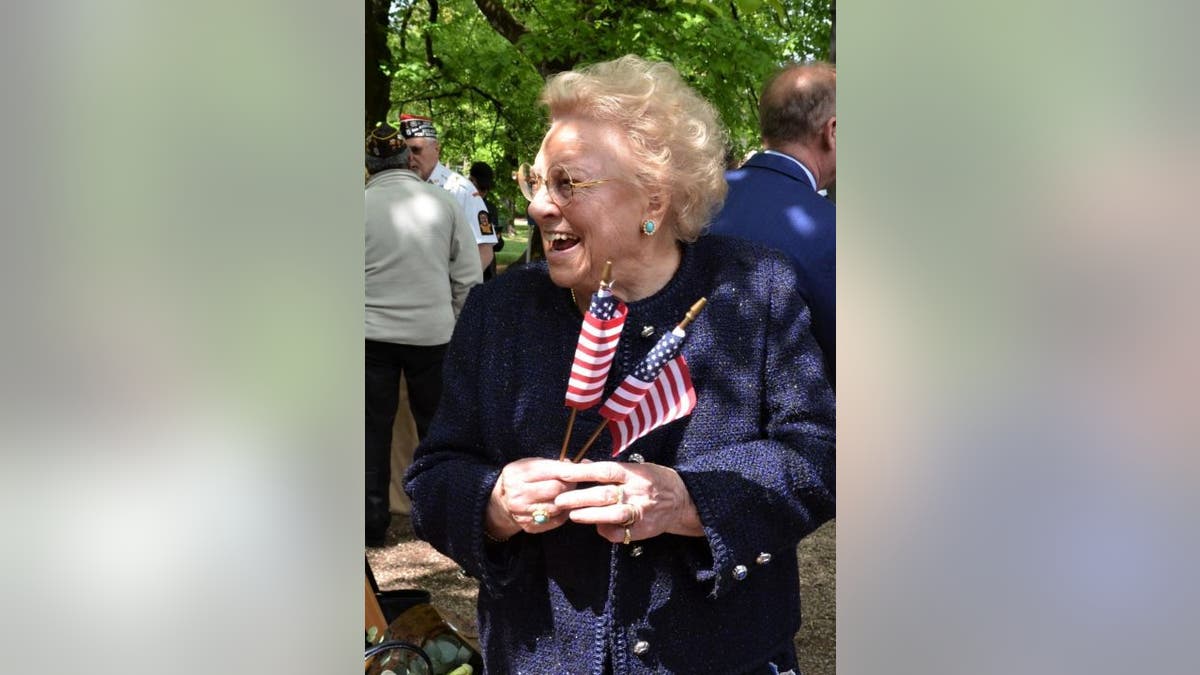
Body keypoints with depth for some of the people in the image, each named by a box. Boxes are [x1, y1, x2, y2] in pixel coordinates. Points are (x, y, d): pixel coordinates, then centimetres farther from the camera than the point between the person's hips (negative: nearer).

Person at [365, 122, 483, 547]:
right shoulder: (442, 203, -2)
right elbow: (468, 276, 1)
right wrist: (460, 325, 13)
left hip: (373, 334, -1)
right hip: (432, 333, 1)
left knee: (374, 429, 9)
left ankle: (373, 523, 13)